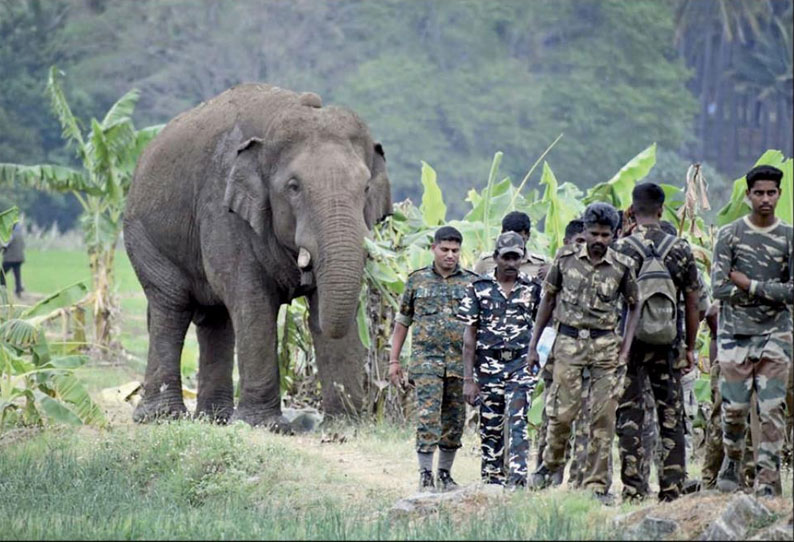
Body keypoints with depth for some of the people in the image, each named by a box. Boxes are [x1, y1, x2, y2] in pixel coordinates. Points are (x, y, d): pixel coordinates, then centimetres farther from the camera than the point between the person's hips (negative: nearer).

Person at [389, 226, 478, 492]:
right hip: (427, 360, -2)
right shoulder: (417, 280, 7)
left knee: (454, 421, 6)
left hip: (460, 362, 2)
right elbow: (402, 321, 12)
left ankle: (445, 474, 19)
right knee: (428, 418, -11)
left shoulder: (471, 283, 6)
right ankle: (425, 476, -11)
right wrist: (393, 360, 8)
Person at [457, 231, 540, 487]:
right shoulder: (479, 289, 3)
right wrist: (468, 379, -4)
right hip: (488, 367, 0)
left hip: (521, 364, 0)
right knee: (490, 428, 4)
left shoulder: (532, 289, 7)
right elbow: (470, 336, 2)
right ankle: (492, 482, 12)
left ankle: (517, 479, -22)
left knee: (517, 422, -15)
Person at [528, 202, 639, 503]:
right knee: (563, 411, -6)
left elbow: (634, 306, 13)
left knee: (603, 416, -3)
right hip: (569, 342, 0)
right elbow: (548, 298, 11)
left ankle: (597, 484, 3)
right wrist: (534, 343, 9)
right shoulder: (566, 257, 2)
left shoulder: (622, 266, 1)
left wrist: (626, 347, 1)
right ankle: (550, 465, 19)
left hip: (606, 345, 0)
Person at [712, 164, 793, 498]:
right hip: (735, 333, 0)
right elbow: (720, 288, -6)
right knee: (734, 408, -2)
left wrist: (750, 285, -8)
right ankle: (732, 460, 23)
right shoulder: (729, 235, 3)